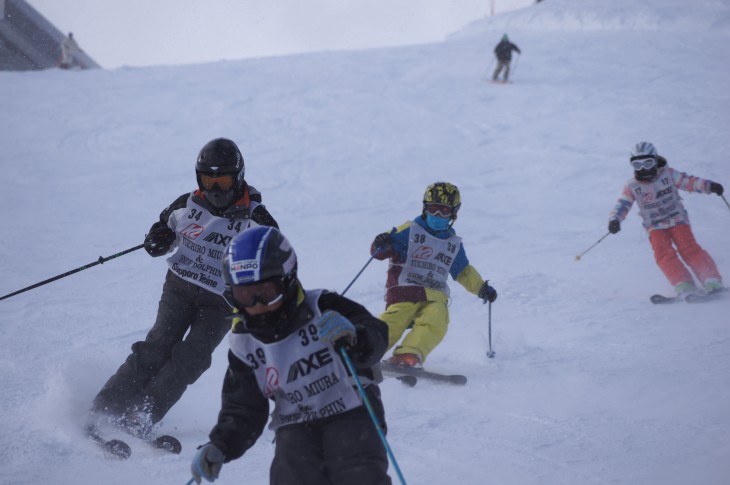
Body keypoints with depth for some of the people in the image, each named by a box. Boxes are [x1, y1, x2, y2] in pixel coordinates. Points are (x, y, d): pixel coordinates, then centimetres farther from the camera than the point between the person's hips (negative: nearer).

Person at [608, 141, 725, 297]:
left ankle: (712, 281, -18)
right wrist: (614, 220, -24)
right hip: (655, 227, 1)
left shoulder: (668, 174, -2)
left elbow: (689, 181, -3)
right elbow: (621, 206, -4)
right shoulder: (632, 187, -1)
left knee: (689, 249, -17)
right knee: (664, 254, -22)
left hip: (678, 220, -1)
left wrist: (709, 186, -17)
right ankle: (684, 285, -29)